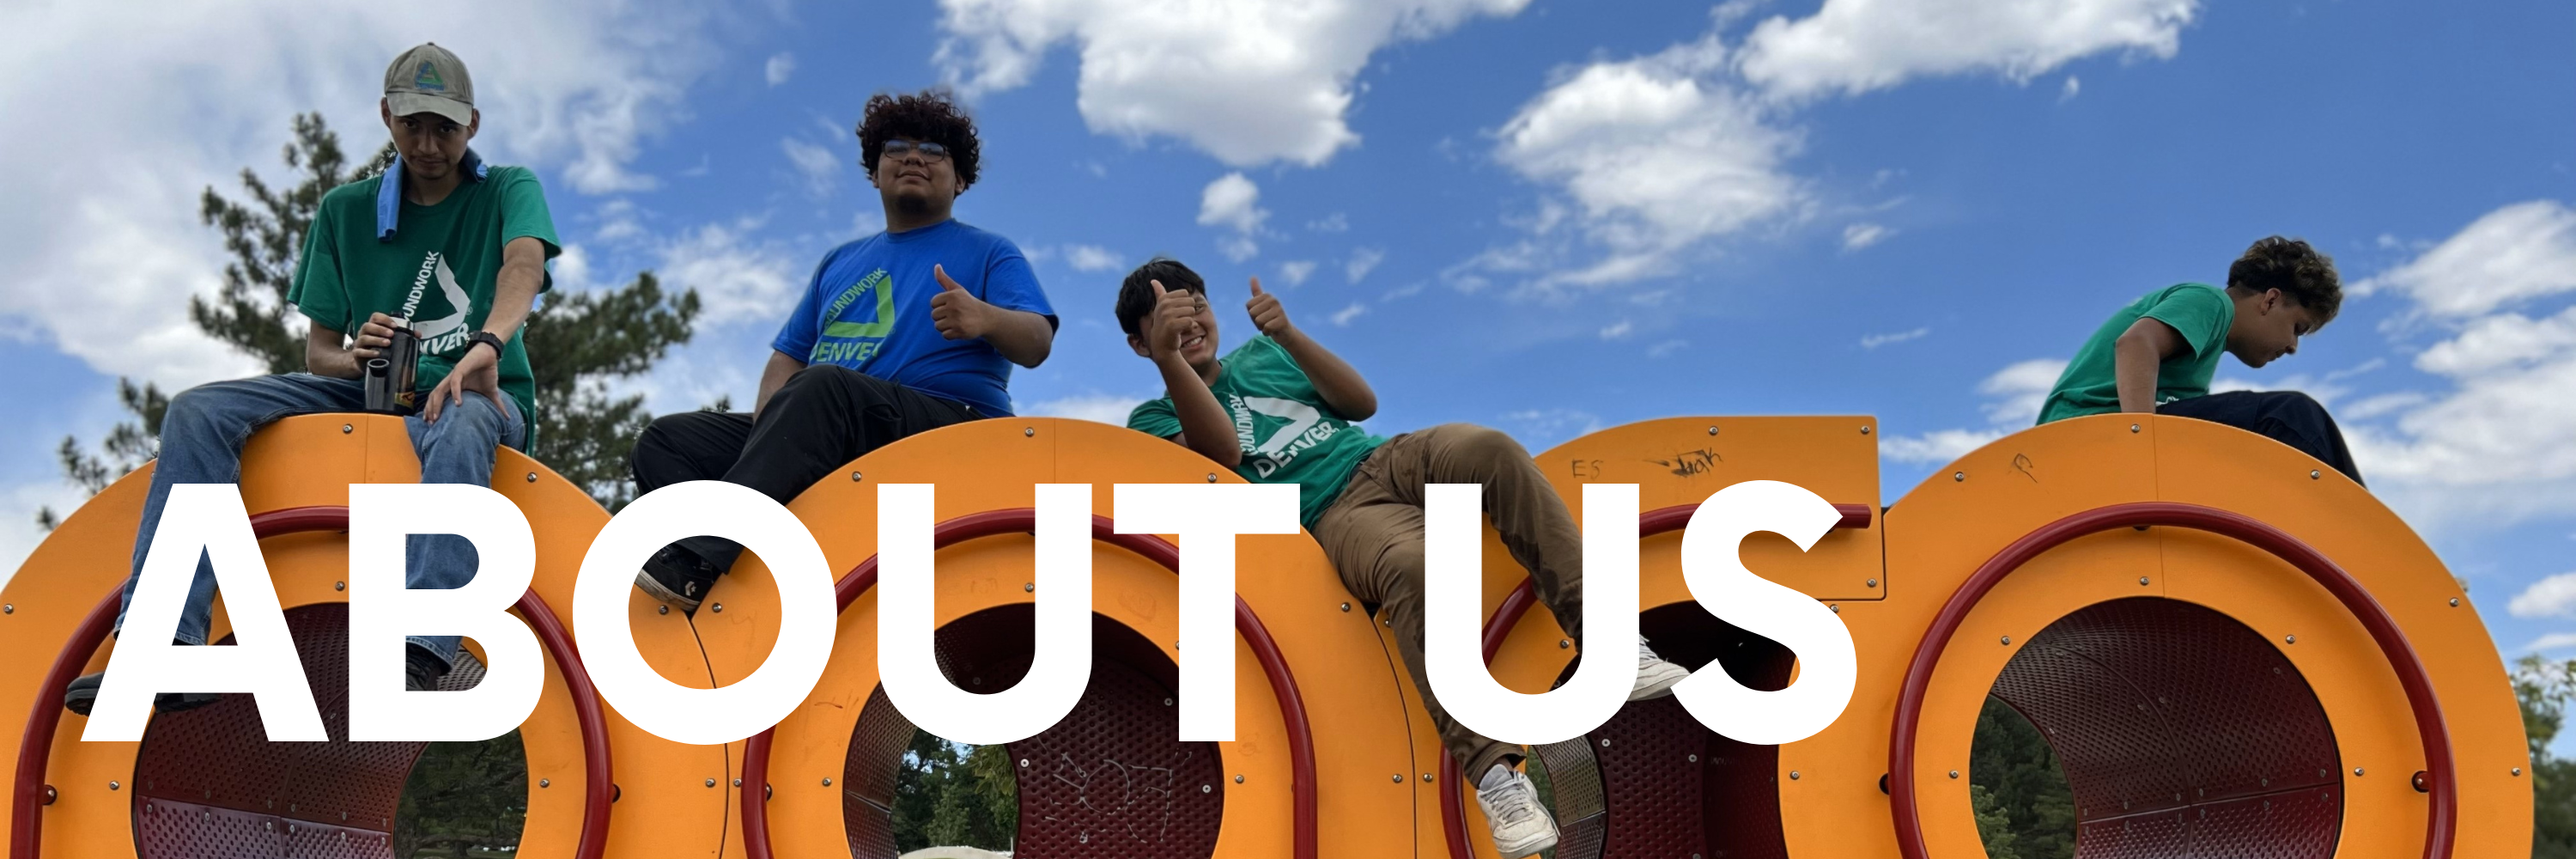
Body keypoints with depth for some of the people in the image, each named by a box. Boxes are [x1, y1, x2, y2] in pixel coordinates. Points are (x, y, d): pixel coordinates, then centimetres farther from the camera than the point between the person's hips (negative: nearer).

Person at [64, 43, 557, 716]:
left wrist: (486, 343, -42)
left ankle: (418, 666, -58)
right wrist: (353, 357, -14)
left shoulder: (508, 191, 3)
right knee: (200, 409, -17)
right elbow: (318, 351, 12)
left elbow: (524, 263, -21)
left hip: (478, 394, -4)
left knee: (459, 423, -42)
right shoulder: (345, 211, 13)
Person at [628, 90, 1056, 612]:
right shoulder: (841, 263, 27)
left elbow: (1037, 345, -4)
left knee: (824, 386, -36)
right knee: (667, 441, -8)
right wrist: (770, 426, 1)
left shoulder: (989, 253, 12)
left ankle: (698, 564, -44)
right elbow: (788, 355, 24)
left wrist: (985, 319, -28)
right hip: (828, 439, 7)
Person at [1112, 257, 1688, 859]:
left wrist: (1289, 335, 0)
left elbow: (1362, 402, 13)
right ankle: (1492, 770, -43)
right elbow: (1223, 452, -12)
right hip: (1336, 512, -4)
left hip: (1391, 459, 5)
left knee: (1489, 446, -30)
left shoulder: (1262, 352, 25)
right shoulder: (1155, 417, 12)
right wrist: (1168, 359, -24)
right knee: (1411, 565, -39)